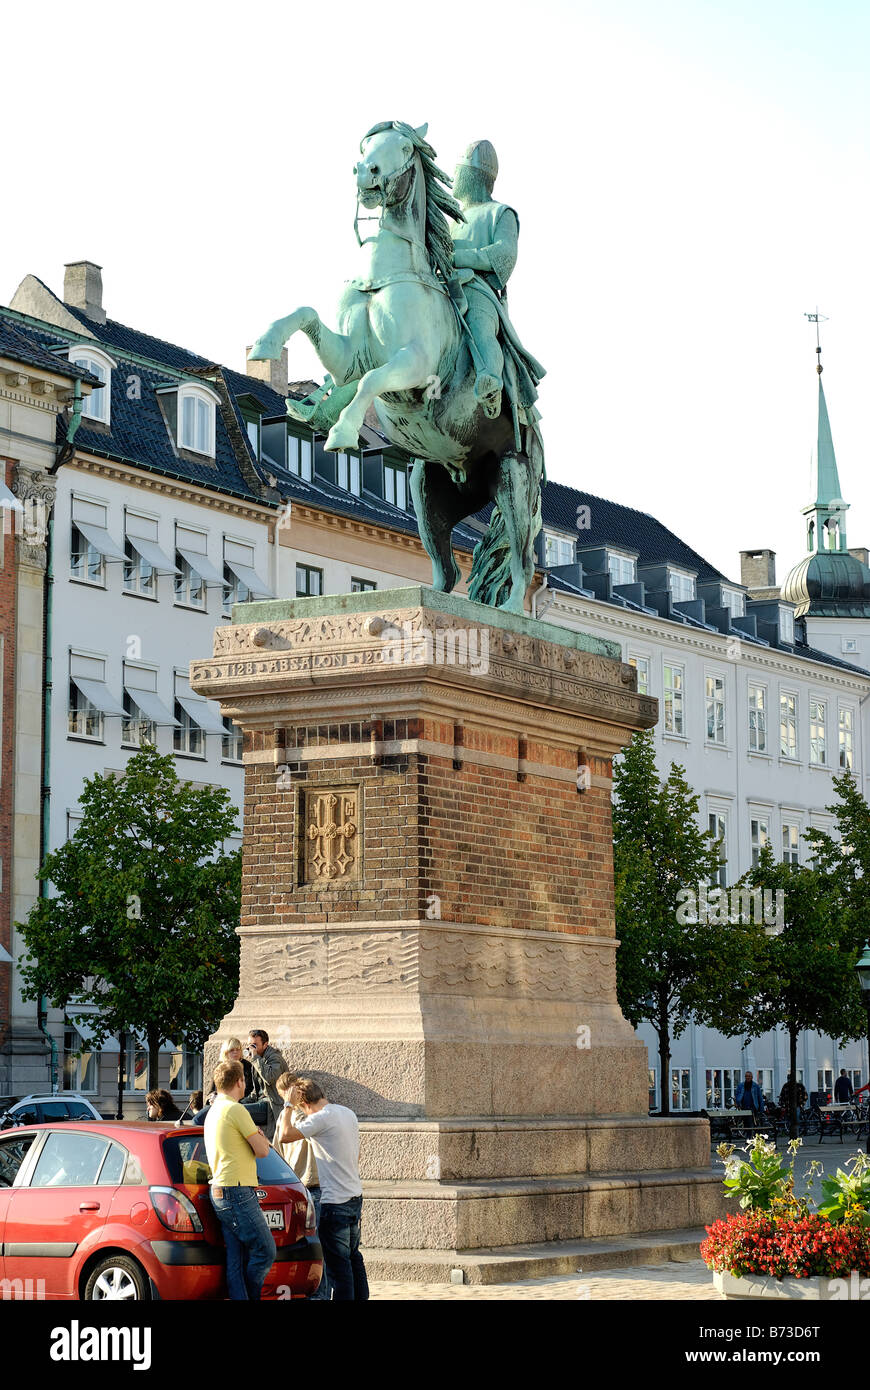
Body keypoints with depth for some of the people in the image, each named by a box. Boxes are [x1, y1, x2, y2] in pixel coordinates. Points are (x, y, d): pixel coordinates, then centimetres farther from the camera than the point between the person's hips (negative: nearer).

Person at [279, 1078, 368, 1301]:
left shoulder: (322, 1118, -17)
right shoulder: (348, 1113, 11)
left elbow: (285, 1136, -19)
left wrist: (288, 1105, -9)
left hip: (334, 1202, -9)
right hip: (355, 1197, 9)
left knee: (338, 1262, -5)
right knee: (353, 1257, 18)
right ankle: (360, 1298, 24)